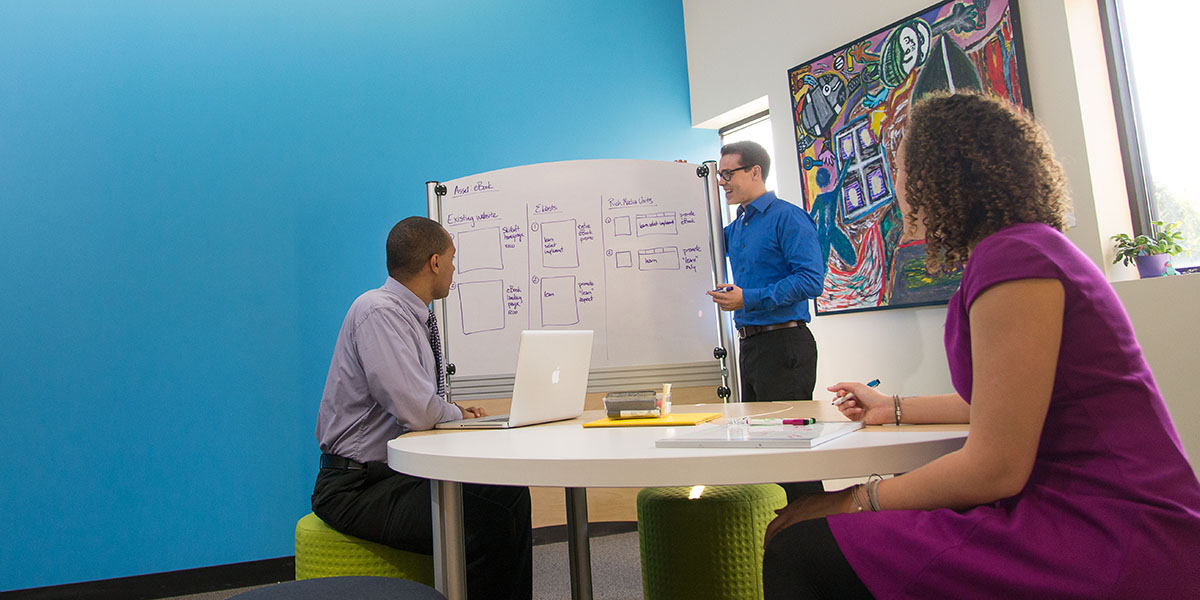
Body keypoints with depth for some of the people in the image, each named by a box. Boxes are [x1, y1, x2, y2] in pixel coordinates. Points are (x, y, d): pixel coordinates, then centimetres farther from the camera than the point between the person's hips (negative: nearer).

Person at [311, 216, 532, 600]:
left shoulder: (414, 316, 10)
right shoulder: (378, 311, -19)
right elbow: (418, 411, -27)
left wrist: (455, 414, 0)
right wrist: (457, 415, -6)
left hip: (401, 473, 9)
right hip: (358, 487, -9)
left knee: (511, 495, -1)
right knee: (486, 525, -25)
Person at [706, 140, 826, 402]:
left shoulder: (788, 217, -10)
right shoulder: (736, 226, 16)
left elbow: (812, 280, -19)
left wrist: (749, 299, -22)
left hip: (784, 344, -9)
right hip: (749, 346, 9)